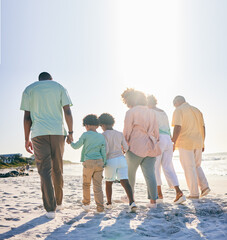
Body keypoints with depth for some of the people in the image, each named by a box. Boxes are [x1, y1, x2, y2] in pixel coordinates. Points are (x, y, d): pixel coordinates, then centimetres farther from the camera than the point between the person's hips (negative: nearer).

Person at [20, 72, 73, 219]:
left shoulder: (29, 89, 12)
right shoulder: (59, 87, 14)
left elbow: (27, 117, 5)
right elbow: (67, 112, 3)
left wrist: (27, 139, 7)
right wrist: (71, 132, 7)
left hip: (39, 133, -1)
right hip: (58, 132, 1)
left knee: (45, 170, -4)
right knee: (58, 169, 14)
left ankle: (50, 208, -11)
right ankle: (59, 201, 26)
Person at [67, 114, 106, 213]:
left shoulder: (85, 135, -4)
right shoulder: (102, 137, 7)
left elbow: (76, 146, 3)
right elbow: (103, 153, 6)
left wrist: (70, 142, 23)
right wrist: (103, 164, 16)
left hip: (88, 163, -3)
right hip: (99, 162, 3)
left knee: (86, 184, 16)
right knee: (97, 186, 2)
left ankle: (86, 204, 29)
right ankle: (100, 208, -5)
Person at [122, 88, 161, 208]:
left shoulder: (131, 112, -5)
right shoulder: (151, 112, 13)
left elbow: (127, 132, -6)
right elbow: (156, 132, 14)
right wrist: (154, 142, 23)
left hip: (136, 146, -5)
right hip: (150, 147, 5)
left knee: (130, 172, 14)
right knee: (150, 174, 2)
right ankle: (153, 200, -2)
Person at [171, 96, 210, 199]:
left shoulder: (179, 111, -4)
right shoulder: (197, 110, 16)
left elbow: (177, 127, -16)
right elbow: (203, 128, 14)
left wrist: (173, 143, -14)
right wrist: (202, 143, 18)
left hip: (185, 144, -6)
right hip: (198, 143, 6)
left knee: (189, 168, 0)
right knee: (196, 166, 19)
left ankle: (194, 193, 1)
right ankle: (204, 186, 3)